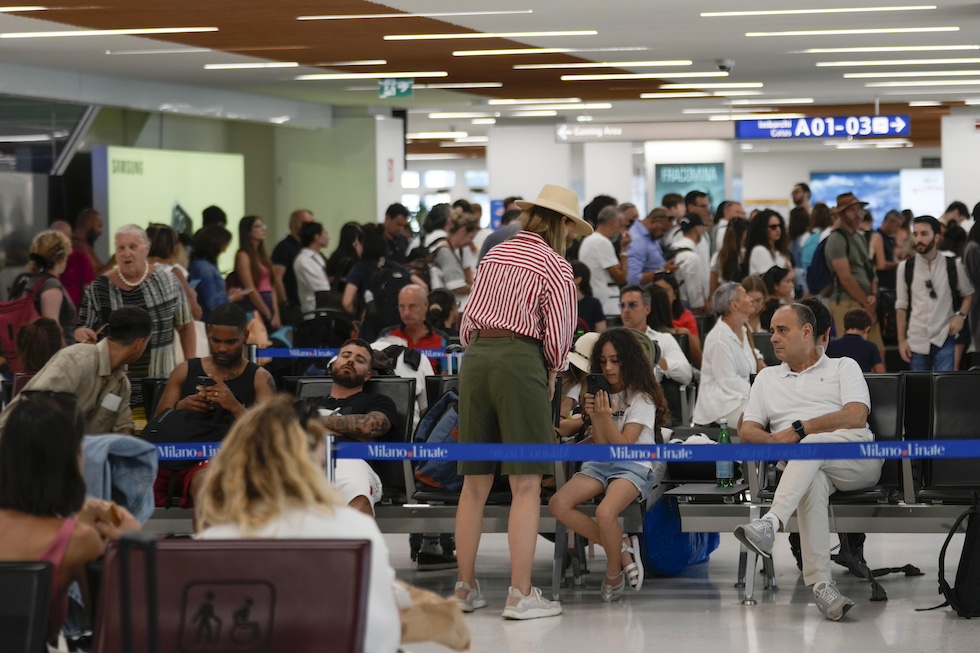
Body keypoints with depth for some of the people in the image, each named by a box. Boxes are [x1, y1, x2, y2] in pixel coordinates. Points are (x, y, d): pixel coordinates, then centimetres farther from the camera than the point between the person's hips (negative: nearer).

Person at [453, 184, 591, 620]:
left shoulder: (494, 254, 16)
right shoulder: (555, 266, -1)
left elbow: (468, 321, 12)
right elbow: (558, 334, -3)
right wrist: (552, 373, 13)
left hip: (476, 356, 6)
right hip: (520, 360, -6)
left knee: (475, 483, 10)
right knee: (526, 484, -3)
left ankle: (465, 588, 14)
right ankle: (520, 595, -6)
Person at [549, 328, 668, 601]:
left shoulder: (642, 398, -2)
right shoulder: (601, 395, 14)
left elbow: (624, 445, -10)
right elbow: (601, 447, 7)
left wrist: (605, 417, -21)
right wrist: (593, 417, -8)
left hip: (635, 466, -6)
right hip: (602, 464, 6)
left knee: (604, 512, -36)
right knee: (558, 504, -21)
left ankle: (613, 575, -11)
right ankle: (620, 547, -12)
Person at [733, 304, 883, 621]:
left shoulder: (843, 367, 18)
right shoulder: (767, 378, 30)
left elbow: (857, 416, -1)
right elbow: (747, 430, 19)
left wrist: (799, 430, -9)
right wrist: (774, 441, -6)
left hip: (857, 457, -2)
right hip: (810, 465, 2)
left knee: (813, 445, -37)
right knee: (812, 482, -37)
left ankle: (770, 524, -57)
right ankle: (820, 583, -49)